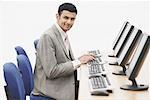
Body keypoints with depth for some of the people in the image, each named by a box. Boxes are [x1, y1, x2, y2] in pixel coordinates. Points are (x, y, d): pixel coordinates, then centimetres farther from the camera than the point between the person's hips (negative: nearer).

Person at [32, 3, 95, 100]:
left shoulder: (63, 34, 9)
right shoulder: (48, 37, -18)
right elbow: (51, 72, -22)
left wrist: (81, 59, -2)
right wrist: (78, 62, -17)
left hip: (66, 82, 8)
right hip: (51, 88, -8)